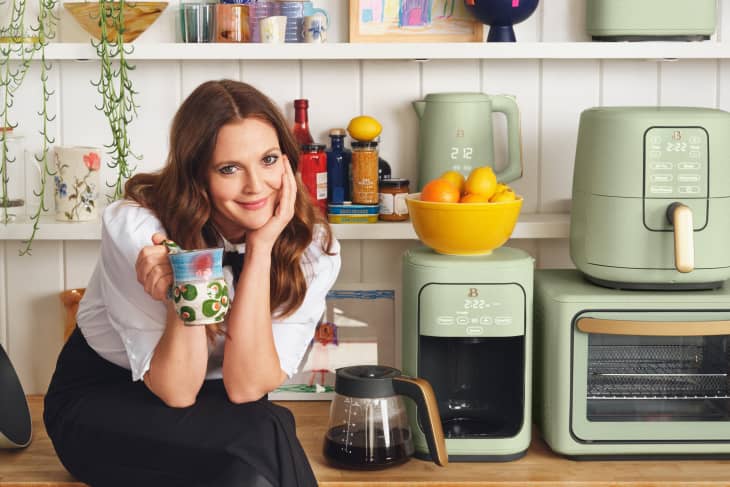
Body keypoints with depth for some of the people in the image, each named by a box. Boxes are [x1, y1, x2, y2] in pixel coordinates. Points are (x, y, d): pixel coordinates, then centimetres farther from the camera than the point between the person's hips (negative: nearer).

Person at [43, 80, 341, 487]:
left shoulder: (312, 245, -16)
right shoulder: (135, 227, -23)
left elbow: (246, 387, -22)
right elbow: (176, 392, -21)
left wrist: (261, 249, -29)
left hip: (217, 409, 3)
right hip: (101, 403, -2)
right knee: (265, 436, -30)